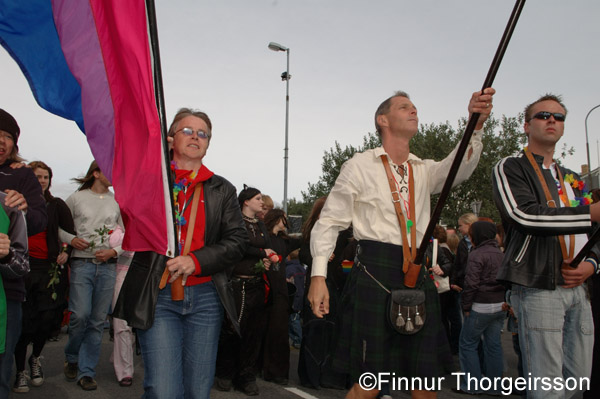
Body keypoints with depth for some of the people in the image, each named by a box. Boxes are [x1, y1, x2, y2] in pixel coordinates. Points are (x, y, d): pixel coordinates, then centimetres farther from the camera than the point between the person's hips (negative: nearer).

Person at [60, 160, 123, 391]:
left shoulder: (117, 202, 10)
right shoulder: (76, 198, 6)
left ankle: (86, 372, 14)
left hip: (108, 266, 2)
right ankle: (71, 357, 20)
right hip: (81, 263, -2)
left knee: (98, 320, 3)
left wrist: (114, 251, -5)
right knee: (80, 315, -9)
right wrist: (71, 240, -9)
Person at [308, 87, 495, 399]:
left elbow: (459, 169, -5)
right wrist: (318, 275, -10)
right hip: (374, 271, -5)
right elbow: (329, 222, 1)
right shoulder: (360, 166, 3)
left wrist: (476, 125, -21)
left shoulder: (424, 171, 15)